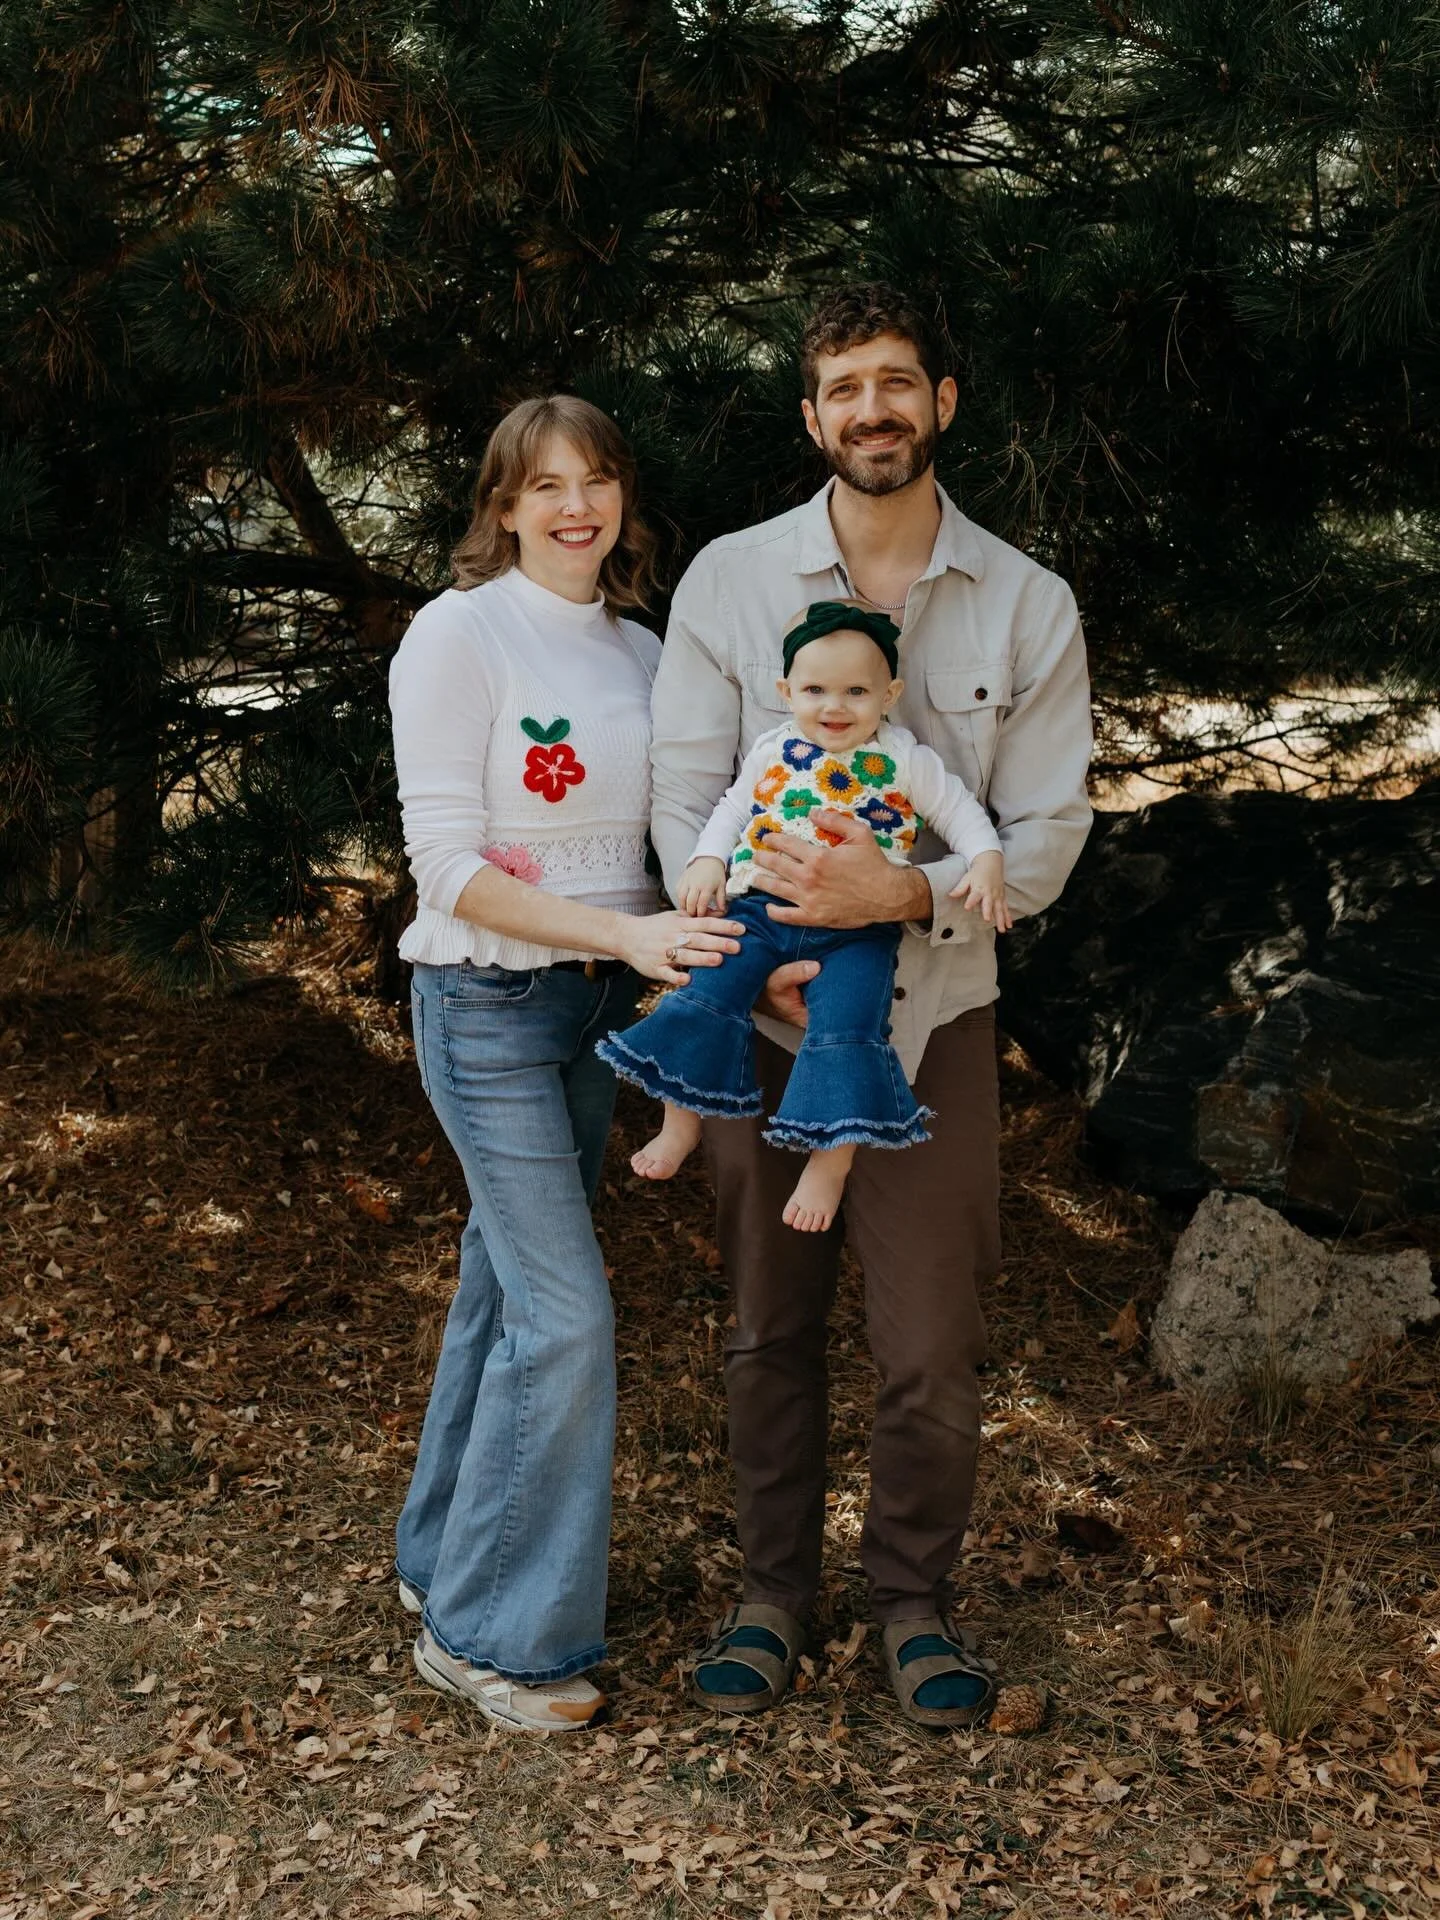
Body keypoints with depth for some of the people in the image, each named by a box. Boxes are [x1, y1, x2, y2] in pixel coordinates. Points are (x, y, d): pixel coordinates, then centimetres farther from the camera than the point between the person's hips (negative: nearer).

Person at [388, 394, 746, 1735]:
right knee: (564, 1309, -10)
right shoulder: (459, 633, -10)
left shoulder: (641, 653, 9)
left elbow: (661, 835, 14)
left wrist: (697, 940, -5)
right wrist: (628, 932, -22)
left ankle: (441, 1560, 30)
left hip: (600, 1000, 6)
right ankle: (487, 1630, 4)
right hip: (487, 1004, -6)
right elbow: (447, 861, -15)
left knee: (507, 1285, 14)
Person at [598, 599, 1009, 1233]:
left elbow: (960, 811, 9)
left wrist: (986, 863, -8)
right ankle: (681, 1121, 8)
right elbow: (733, 808, 22)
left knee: (845, 1027, -17)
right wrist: (707, 860, 6)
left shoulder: (905, 761, 3)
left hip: (857, 928, -3)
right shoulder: (773, 752, 10)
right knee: (705, 996, -9)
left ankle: (831, 1159, -3)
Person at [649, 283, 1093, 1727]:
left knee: (931, 1348, 2)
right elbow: (682, 791, -2)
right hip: (761, 1008, 1)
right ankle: (774, 1589, 31)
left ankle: (914, 1596, 26)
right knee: (768, 1327, 12)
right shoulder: (728, 581, 0)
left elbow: (1048, 835, -3)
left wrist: (902, 893, -21)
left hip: (932, 1014, 0)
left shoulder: (1028, 606, -1)